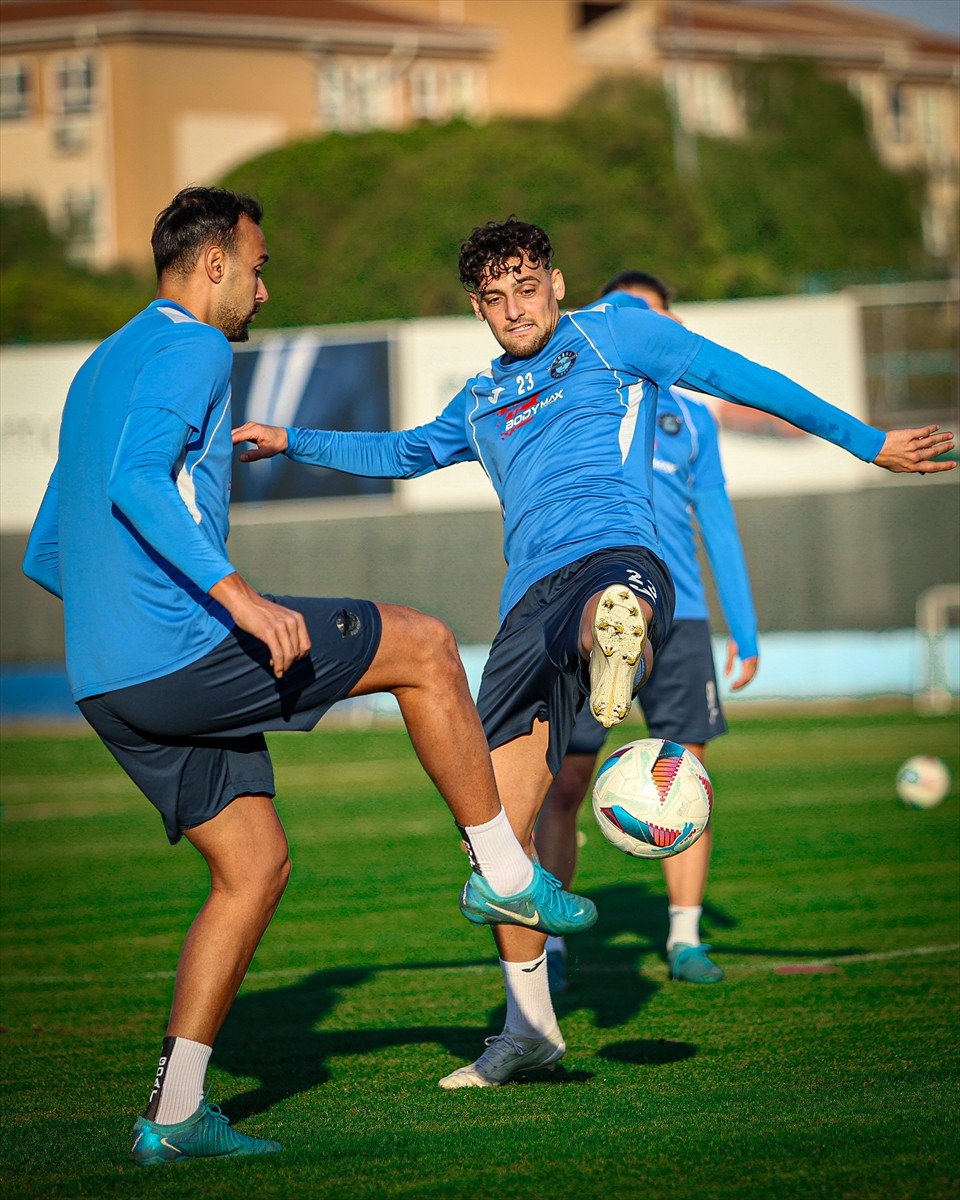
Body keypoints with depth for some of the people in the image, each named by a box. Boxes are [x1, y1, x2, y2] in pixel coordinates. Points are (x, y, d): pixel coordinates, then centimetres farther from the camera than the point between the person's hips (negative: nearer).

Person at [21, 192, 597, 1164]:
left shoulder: (100, 370, 25)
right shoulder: (189, 348, -5)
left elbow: (43, 558, 26)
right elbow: (136, 481, -24)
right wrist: (237, 595, -29)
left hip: (108, 683, 9)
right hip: (185, 652, -9)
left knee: (255, 865, 13)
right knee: (425, 648, 3)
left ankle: (174, 1115, 7)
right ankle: (504, 874, 10)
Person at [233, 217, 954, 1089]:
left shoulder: (614, 335, 18)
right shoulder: (483, 402, 32)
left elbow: (747, 380, 17)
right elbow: (403, 453, 51)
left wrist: (868, 442, 15)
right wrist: (292, 443, 47)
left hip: (616, 552, -5)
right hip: (531, 597, 5)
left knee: (613, 600, -45)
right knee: (499, 814, 1)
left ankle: (618, 649, -83)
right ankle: (530, 1027, 13)